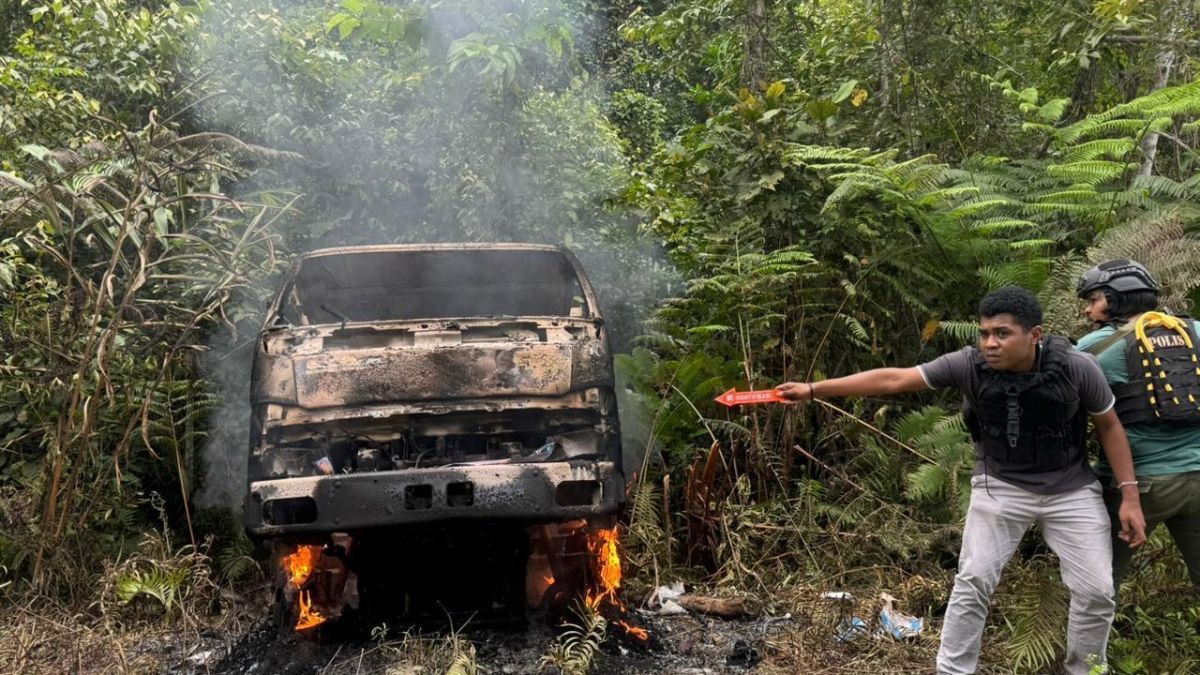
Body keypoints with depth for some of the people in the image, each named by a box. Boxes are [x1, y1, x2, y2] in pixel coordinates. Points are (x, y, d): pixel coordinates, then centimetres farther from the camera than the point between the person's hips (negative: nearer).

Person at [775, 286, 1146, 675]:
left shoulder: (1076, 368, -21)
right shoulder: (969, 365, -22)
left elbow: (1109, 426, -6)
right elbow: (893, 380, -22)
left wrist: (1129, 497, -8)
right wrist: (814, 389, -25)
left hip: (1071, 491, 1)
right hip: (1000, 487, 0)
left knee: (1096, 591, 2)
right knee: (973, 582, -3)